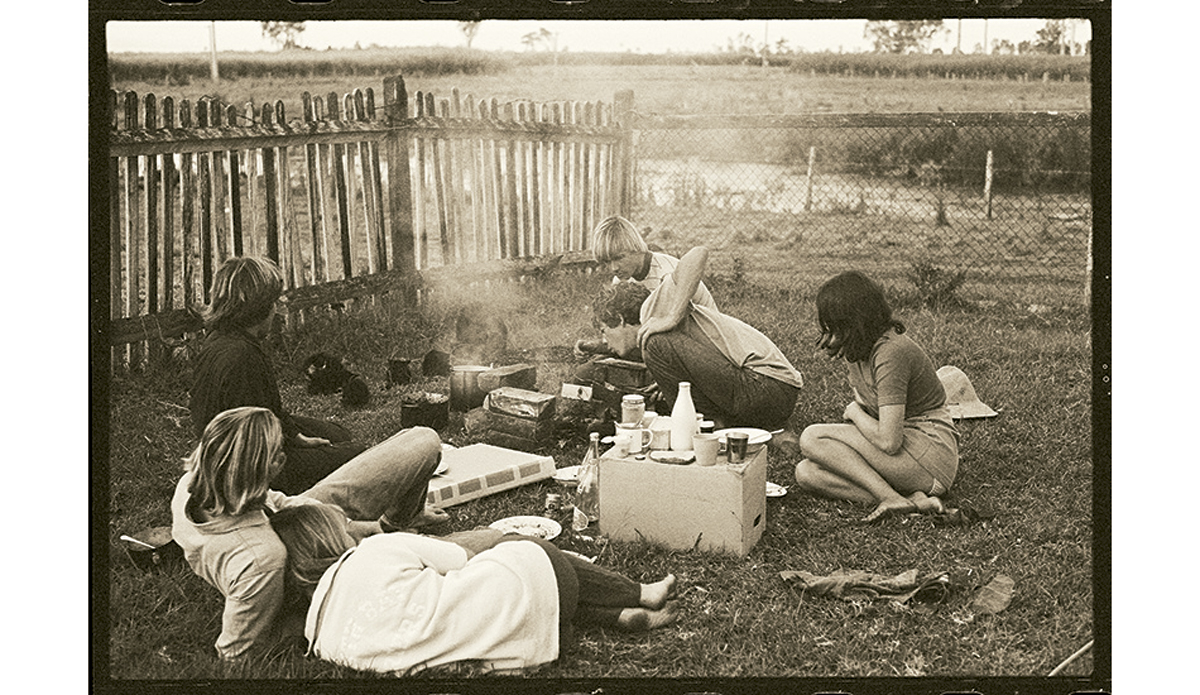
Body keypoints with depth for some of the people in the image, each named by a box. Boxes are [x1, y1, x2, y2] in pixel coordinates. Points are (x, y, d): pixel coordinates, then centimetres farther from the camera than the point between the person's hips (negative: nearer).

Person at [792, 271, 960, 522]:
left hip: (931, 455, -10)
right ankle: (914, 500, -14)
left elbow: (888, 441, -26)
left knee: (812, 438, -18)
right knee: (806, 473, -7)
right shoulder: (861, 347, 7)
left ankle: (893, 499, -19)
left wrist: (854, 412, -9)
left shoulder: (891, 353, -23)